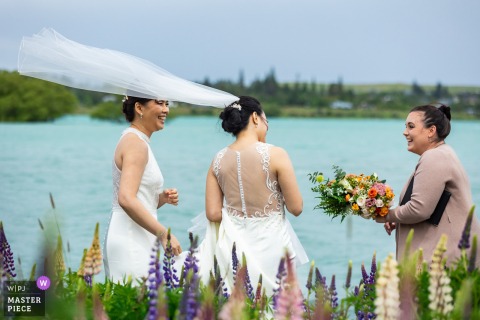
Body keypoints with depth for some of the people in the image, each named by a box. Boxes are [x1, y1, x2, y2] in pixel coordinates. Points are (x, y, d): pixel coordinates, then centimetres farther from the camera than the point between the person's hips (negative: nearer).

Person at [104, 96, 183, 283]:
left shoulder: (134, 140, 18)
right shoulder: (136, 143, -11)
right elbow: (126, 199, -23)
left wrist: (163, 198, 4)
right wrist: (164, 234, -20)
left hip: (138, 241, 10)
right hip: (130, 242, -10)